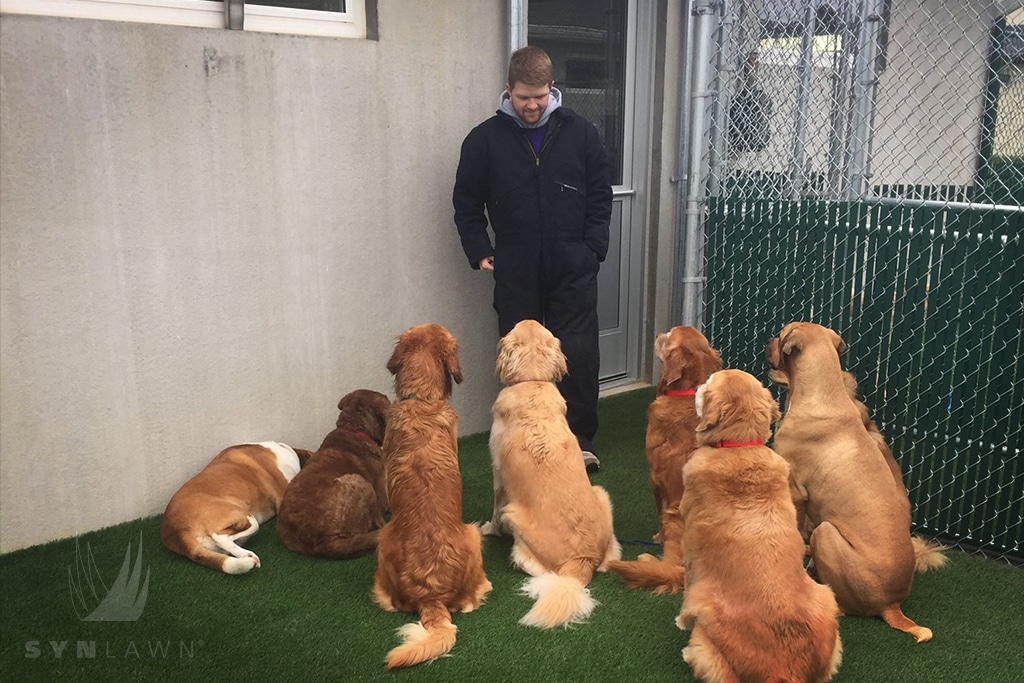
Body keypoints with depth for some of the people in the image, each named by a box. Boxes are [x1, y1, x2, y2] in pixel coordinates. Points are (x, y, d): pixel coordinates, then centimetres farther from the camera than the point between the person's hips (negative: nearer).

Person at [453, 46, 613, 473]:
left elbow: (600, 197, 8)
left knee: (580, 354, -2)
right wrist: (479, 253, 1)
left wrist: (592, 249, -1)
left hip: (573, 269, 0)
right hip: (516, 271, 0)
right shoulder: (485, 139, 0)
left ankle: (580, 439, 11)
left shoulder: (580, 133, 2)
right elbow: (467, 203, 8)